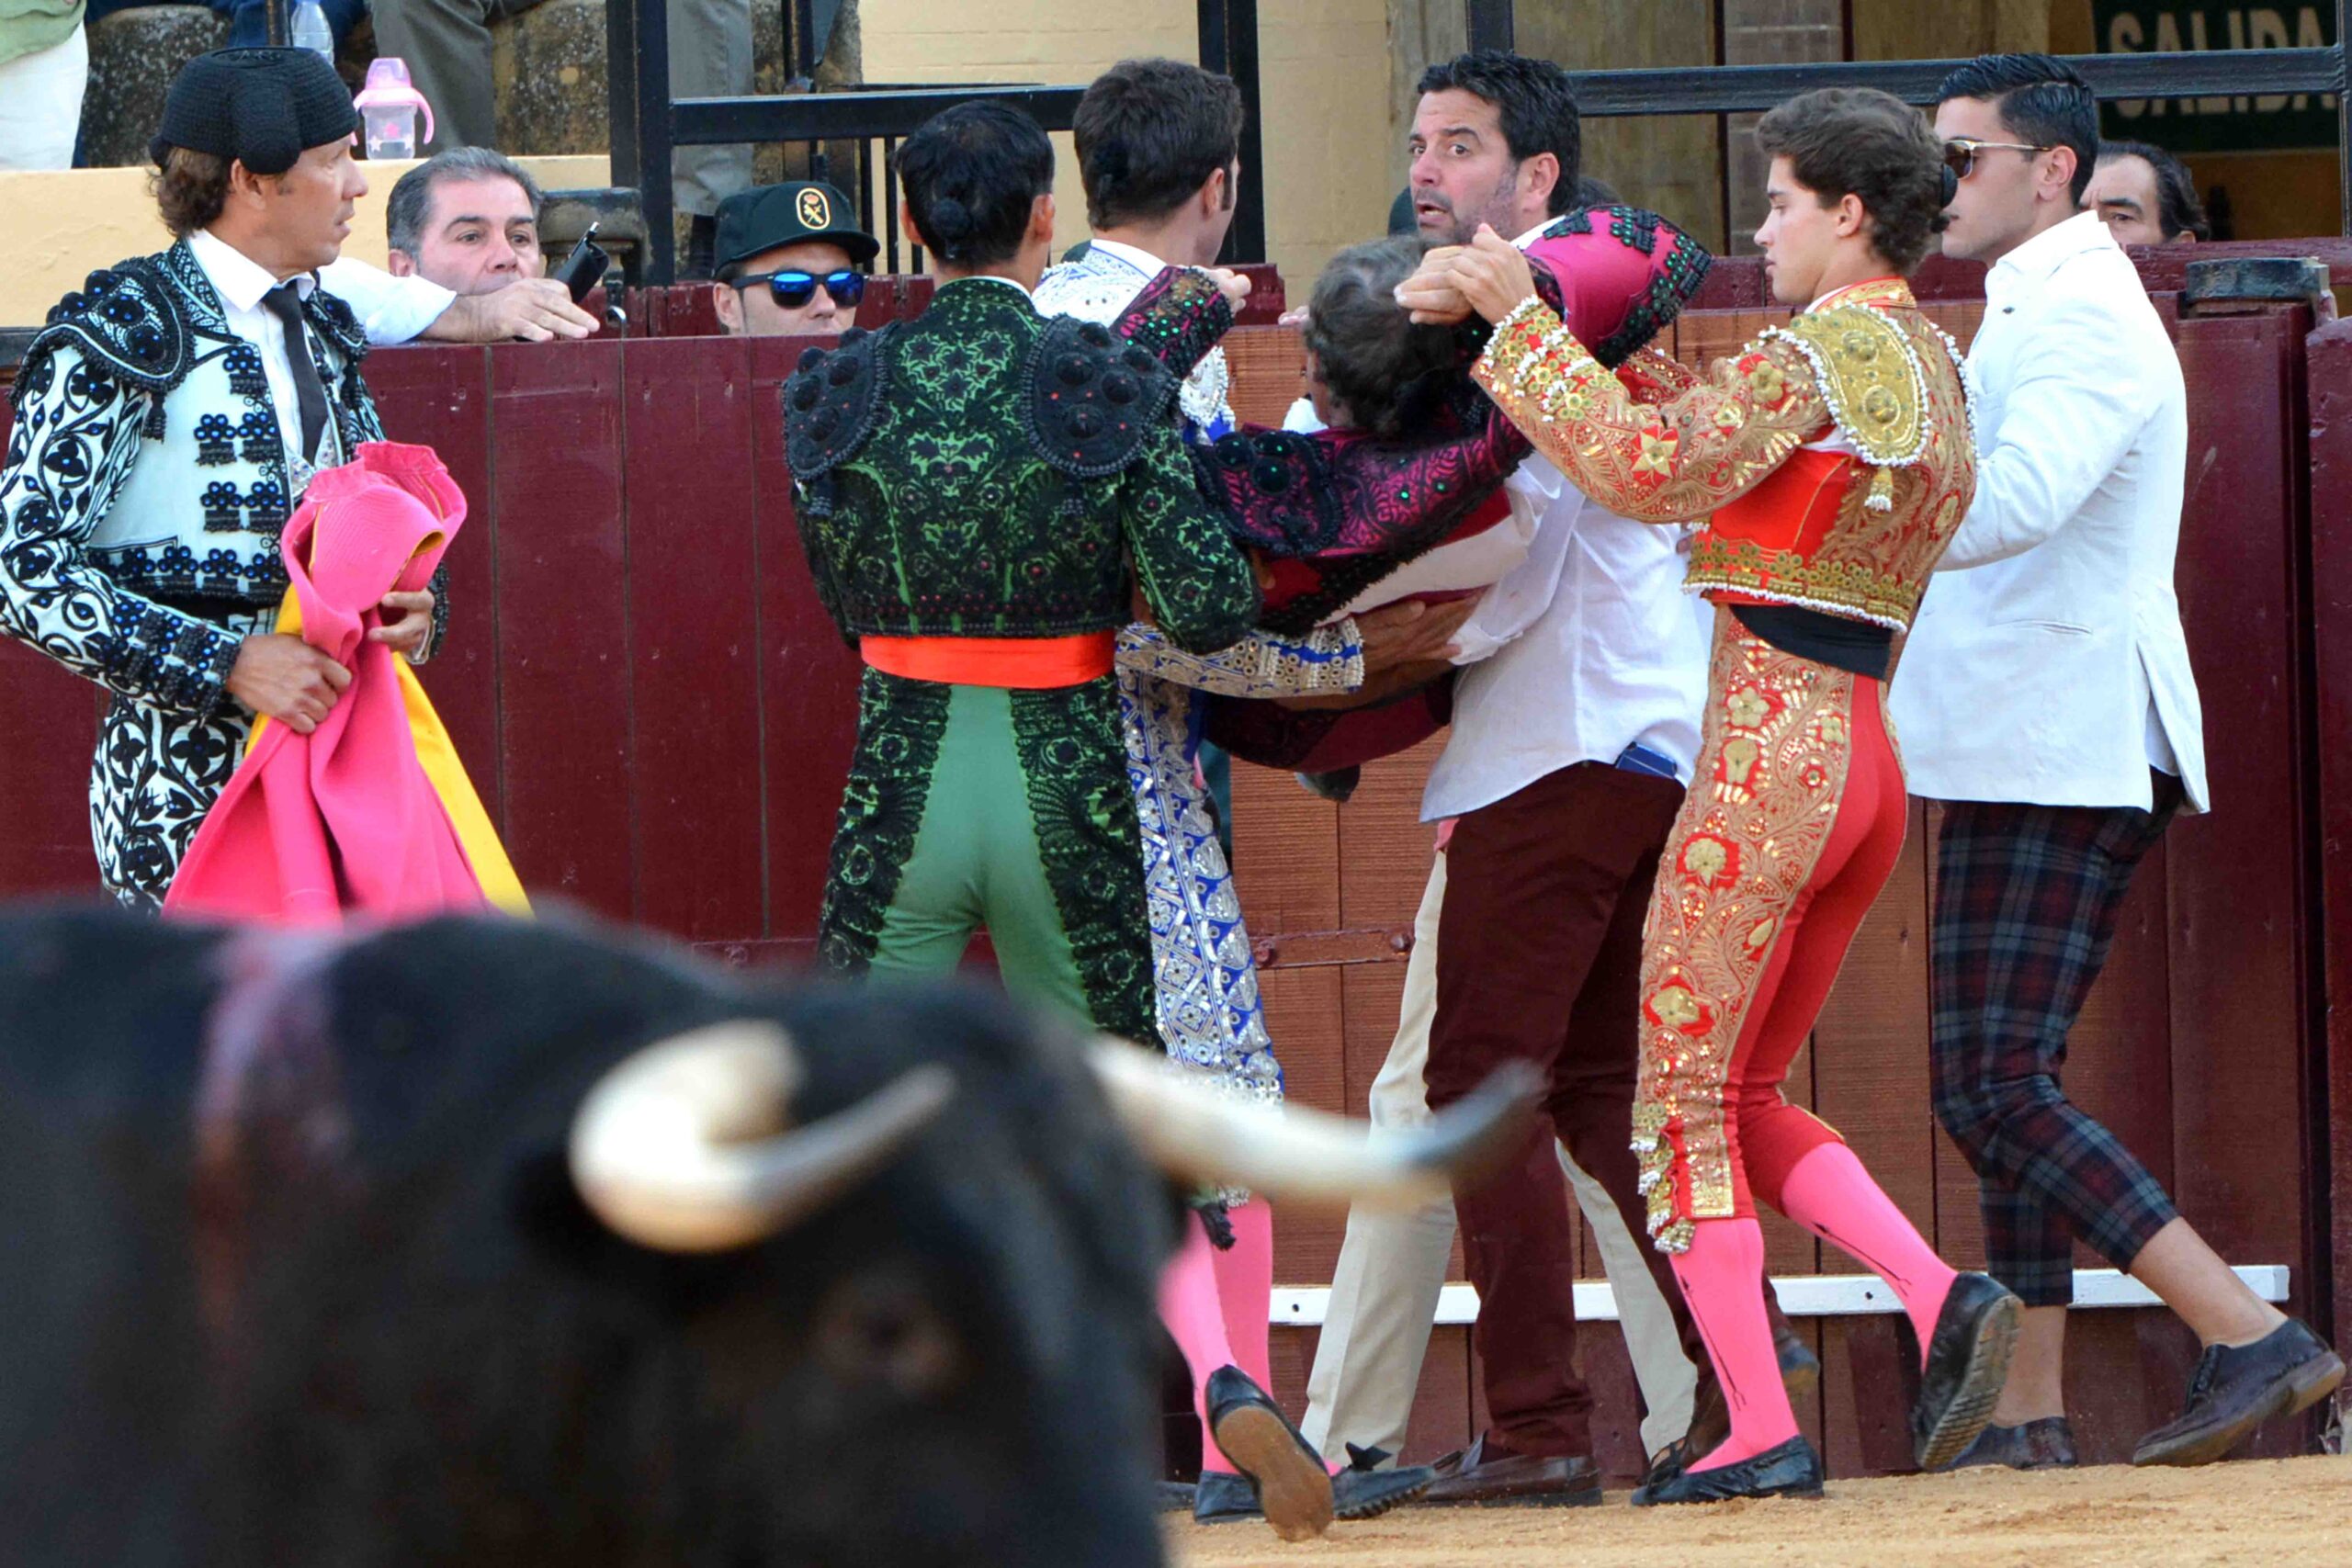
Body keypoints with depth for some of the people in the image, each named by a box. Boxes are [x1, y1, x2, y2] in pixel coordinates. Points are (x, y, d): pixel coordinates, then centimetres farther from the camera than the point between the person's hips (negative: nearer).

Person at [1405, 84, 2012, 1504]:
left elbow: (1651, 470, -22)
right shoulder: (1941, 372, 16)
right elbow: (1732, 452, 22)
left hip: (1768, 754, -9)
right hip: (1866, 762, 9)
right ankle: (1942, 1296, -2)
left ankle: (1763, 1432, -7)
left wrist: (1520, 316, -15)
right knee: (1746, 1096, 17)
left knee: (1682, 1096, -1)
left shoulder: (1823, 351, -12)